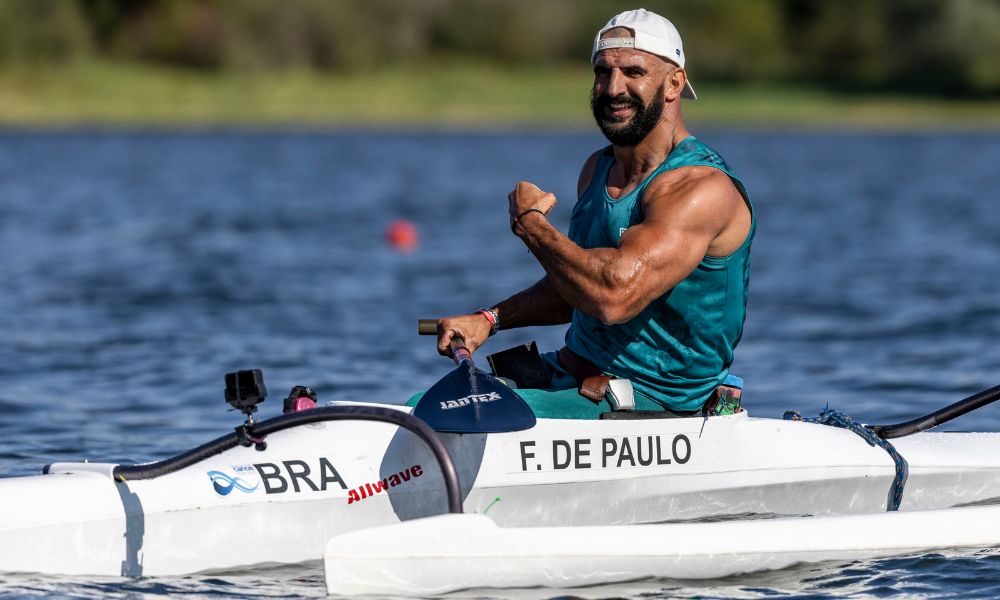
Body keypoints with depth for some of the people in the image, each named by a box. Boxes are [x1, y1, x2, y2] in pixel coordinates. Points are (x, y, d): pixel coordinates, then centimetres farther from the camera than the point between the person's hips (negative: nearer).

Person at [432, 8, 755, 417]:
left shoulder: (703, 188, -21)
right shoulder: (598, 169, 9)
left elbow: (614, 295, -34)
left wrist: (530, 223, -18)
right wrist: (488, 320, 6)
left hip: (649, 405, -9)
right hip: (572, 377, 9)